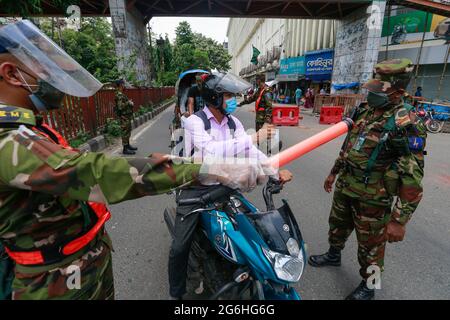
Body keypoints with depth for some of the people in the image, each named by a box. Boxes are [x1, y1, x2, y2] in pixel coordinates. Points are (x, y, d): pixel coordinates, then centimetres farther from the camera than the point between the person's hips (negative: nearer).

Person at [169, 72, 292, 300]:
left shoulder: (233, 123, 4)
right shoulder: (194, 121, -15)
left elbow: (248, 151, -1)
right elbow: (212, 150, -33)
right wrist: (252, 138, -35)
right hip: (196, 188, -5)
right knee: (180, 247, -4)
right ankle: (176, 293, 23)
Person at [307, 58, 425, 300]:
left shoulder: (405, 126, -20)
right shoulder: (364, 111, 2)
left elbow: (412, 180, -21)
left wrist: (399, 220, -21)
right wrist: (334, 173, 19)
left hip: (371, 198, -7)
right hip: (344, 187, 7)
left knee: (371, 244, 13)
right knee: (337, 225, 26)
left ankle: (368, 286, 37)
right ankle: (334, 255, 53)